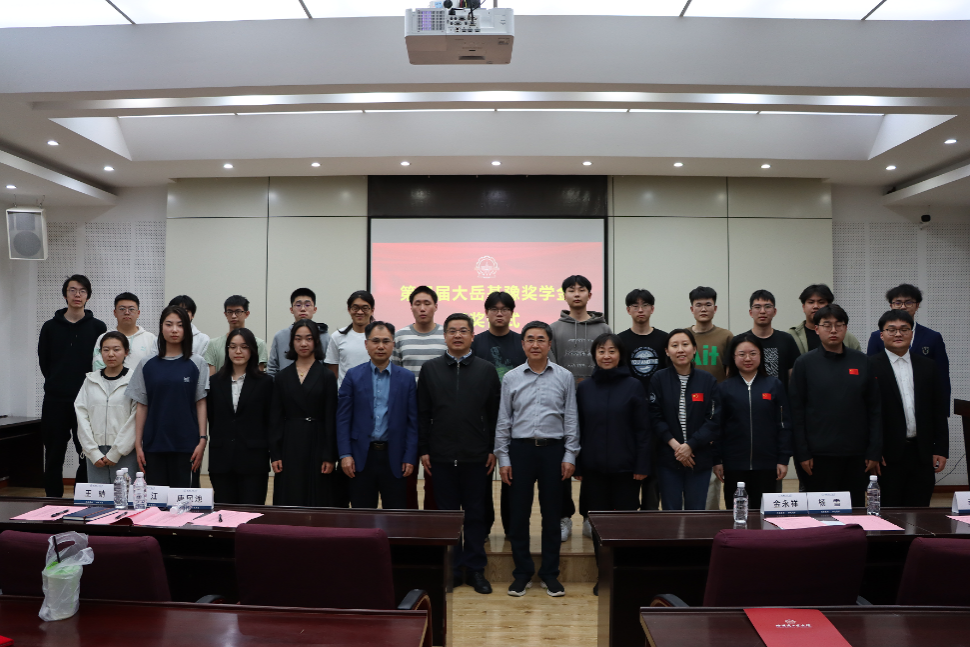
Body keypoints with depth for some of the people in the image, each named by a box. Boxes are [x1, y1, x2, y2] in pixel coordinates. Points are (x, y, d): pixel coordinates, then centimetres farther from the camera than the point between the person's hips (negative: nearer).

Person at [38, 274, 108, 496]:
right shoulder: (50, 327, 7)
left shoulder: (97, 327, 2)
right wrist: (58, 384, 6)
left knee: (88, 457, 1)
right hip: (55, 402, 2)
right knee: (53, 457, 8)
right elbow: (44, 362, 10)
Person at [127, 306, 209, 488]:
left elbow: (201, 404, 1)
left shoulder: (196, 364, 2)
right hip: (154, 444, 2)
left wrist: (202, 440, -5)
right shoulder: (147, 365, 7)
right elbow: (142, 407, 7)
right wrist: (138, 445, 4)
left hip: (186, 445, -1)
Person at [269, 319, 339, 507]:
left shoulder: (326, 377, 1)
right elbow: (275, 418, 6)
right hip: (289, 444, 2)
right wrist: (274, 454, -1)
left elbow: (331, 419, -2)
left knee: (318, 501, 2)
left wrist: (329, 456, -7)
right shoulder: (282, 377, 8)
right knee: (288, 500, 2)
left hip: (316, 444, -2)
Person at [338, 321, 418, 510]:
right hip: (361, 456, 0)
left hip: (394, 457, 0)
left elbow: (412, 422, 3)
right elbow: (343, 418, 2)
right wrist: (345, 454, -5)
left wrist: (410, 457, -3)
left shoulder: (406, 378, 4)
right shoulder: (353, 376, 3)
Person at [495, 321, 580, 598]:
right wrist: (503, 458, 2)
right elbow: (503, 421, 6)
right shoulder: (511, 378, 5)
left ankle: (550, 573, 20)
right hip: (520, 449, 0)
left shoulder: (565, 377, 3)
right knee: (518, 513, 4)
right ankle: (522, 572, 18)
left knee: (552, 514, 7)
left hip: (553, 450, 0)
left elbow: (571, 419, 5)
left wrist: (570, 456, -1)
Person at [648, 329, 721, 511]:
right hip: (668, 457, 0)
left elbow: (714, 420, -2)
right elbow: (654, 417, -3)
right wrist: (674, 444, -13)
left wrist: (690, 445, -11)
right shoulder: (658, 379, 0)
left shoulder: (708, 380, 2)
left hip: (700, 458, 1)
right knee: (671, 513, 5)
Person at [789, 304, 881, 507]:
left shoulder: (862, 362, 8)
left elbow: (874, 409, 8)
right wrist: (802, 453, -7)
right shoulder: (804, 363, 0)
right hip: (819, 454, -2)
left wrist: (874, 452, 2)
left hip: (856, 454, 3)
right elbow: (796, 411, -2)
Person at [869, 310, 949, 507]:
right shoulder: (870, 367, -4)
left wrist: (941, 449, 6)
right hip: (888, 455, -4)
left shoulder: (929, 366, 11)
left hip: (923, 454, 4)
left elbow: (939, 411, 12)